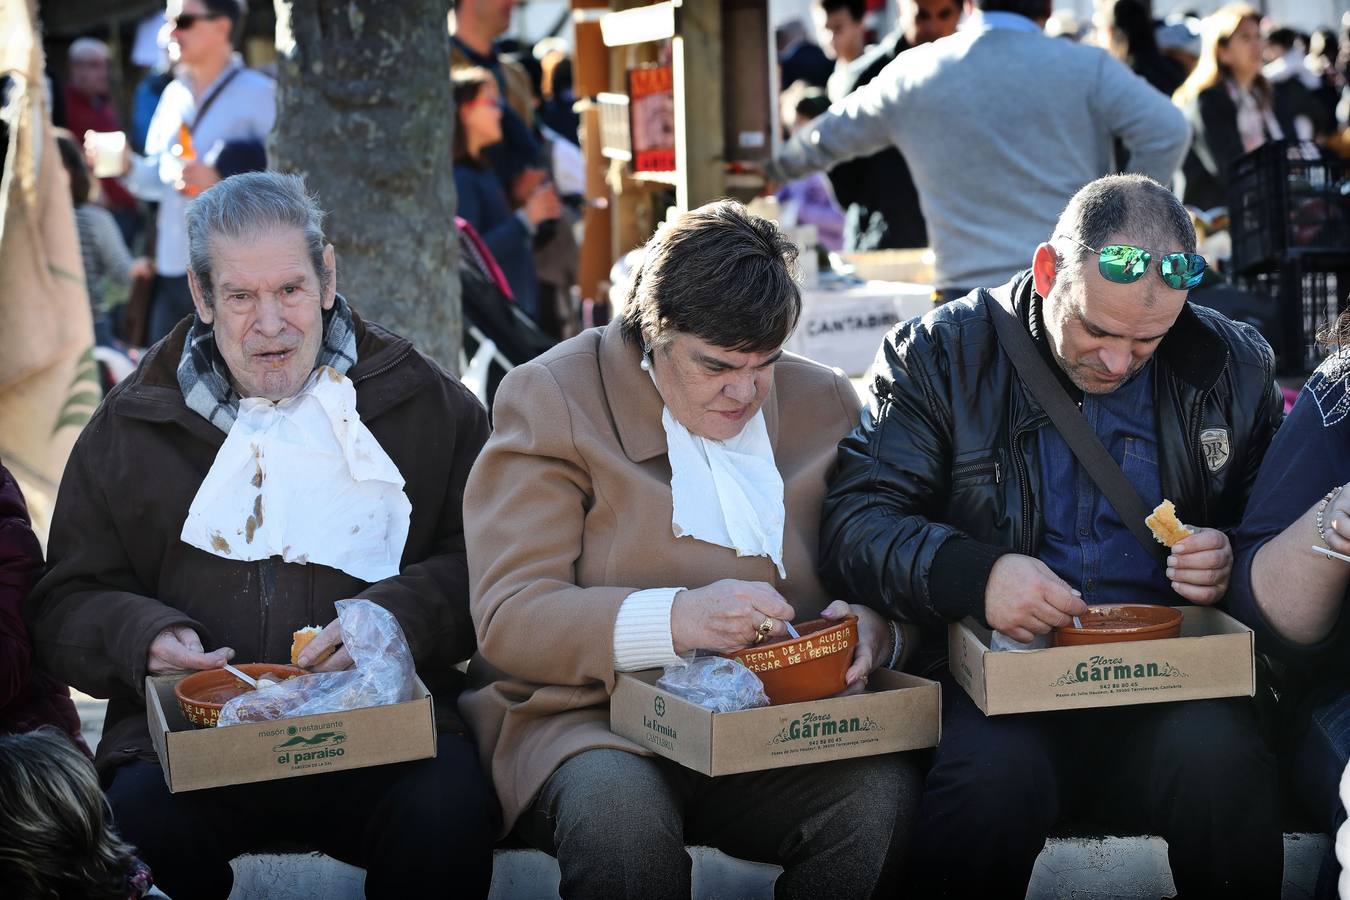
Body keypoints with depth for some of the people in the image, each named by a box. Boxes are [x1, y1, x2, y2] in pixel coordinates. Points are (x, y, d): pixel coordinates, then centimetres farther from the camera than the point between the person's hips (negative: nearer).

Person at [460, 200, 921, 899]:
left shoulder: (823, 403, 11)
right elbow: (508, 617, -11)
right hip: (593, 723, -3)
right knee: (618, 811, -38)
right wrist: (675, 619, -27)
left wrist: (872, 627, -11)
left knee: (884, 790, -29)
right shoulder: (552, 397, -2)